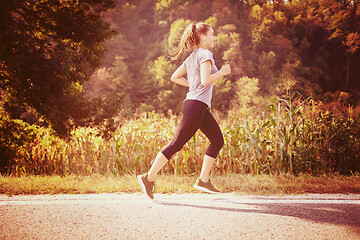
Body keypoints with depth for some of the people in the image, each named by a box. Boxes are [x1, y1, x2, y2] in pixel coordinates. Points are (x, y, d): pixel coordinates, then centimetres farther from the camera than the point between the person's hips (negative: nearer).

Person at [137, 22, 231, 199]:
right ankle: (149, 177, -2)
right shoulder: (205, 55, -11)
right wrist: (221, 72, -8)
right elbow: (206, 80, -23)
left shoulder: (192, 57, 17)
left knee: (218, 140, 9)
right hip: (196, 105, -10)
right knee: (176, 144, -7)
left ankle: (203, 180, 9)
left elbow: (175, 77, 19)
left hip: (200, 106, 10)